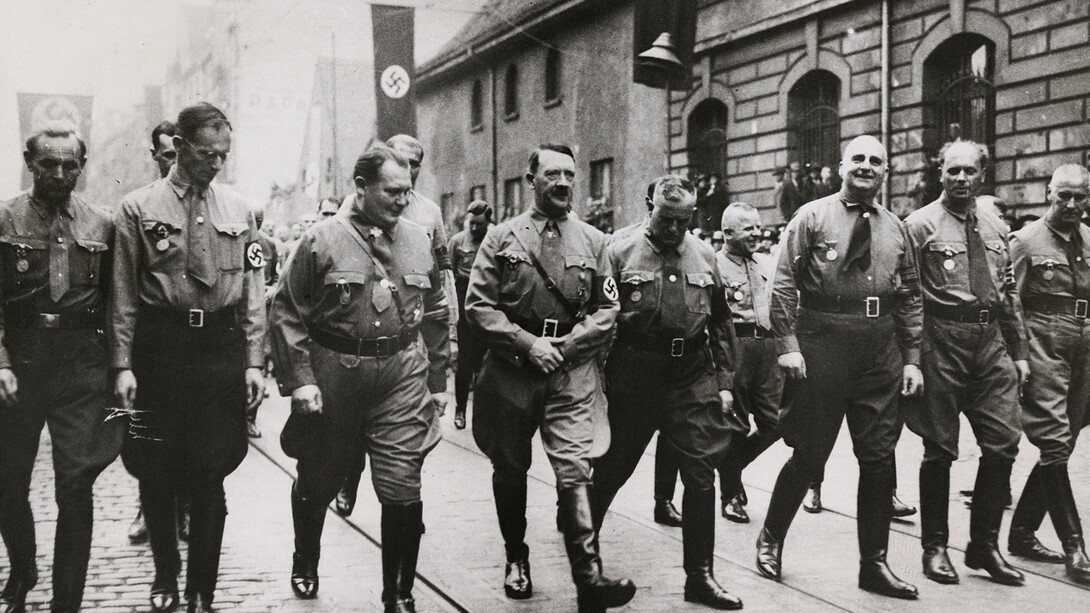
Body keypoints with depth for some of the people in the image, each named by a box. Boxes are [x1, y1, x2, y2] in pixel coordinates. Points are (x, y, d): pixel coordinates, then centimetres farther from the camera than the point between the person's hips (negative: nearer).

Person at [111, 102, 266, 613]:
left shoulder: (239, 211, 8)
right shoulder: (138, 208, 0)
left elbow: (253, 292, 7)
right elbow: (123, 294, -1)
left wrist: (254, 362, 1)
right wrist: (123, 365, -7)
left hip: (221, 346, 1)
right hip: (158, 345, -1)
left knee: (210, 474, 5)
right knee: (156, 470, 7)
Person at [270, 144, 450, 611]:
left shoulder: (419, 242, 6)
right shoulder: (322, 241, -6)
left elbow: (436, 317, 13)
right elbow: (286, 311, -5)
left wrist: (438, 382, 12)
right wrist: (299, 379, -13)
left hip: (403, 376, 2)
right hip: (333, 374, -2)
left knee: (403, 489, -3)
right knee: (317, 482, 15)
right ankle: (305, 564, 42)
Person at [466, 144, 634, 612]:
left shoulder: (592, 241, 7)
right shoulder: (502, 237, 3)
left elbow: (606, 309, 5)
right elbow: (478, 304, -3)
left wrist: (567, 344, -9)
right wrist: (528, 344, -13)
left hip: (571, 372, -1)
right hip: (511, 370, 1)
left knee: (574, 470, -12)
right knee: (510, 469, 13)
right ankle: (516, 559, 31)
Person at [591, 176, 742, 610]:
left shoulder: (704, 257, 9)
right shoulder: (621, 254, -2)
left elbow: (721, 324, 13)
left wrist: (724, 383, 8)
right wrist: (600, 379, -7)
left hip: (694, 377, 3)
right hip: (636, 375, -3)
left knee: (701, 475, 2)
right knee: (612, 468, 11)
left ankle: (700, 576, 13)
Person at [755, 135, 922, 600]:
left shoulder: (895, 229, 13)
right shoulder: (812, 217, 1)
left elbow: (910, 299, 14)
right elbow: (783, 286, -4)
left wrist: (912, 359, 7)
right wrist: (788, 346, -12)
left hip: (881, 348, 4)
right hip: (821, 343, -4)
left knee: (880, 457, 5)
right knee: (809, 454, 2)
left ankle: (874, 564, 17)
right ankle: (771, 539, 24)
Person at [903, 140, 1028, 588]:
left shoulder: (996, 228, 14)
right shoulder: (920, 225, -3)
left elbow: (1008, 294, 18)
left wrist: (1018, 351, 14)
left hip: (991, 340, 5)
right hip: (942, 340, -5)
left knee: (1004, 441, 2)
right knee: (940, 447, 2)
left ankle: (984, 545, 16)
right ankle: (935, 547, 15)